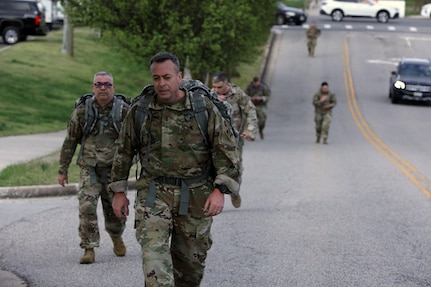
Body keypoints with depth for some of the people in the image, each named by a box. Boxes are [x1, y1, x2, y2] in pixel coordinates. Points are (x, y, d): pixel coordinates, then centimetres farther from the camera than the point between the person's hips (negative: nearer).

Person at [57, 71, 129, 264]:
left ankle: (116, 237, 39)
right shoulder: (82, 111, -1)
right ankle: (89, 249, -5)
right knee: (86, 208, -14)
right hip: (89, 169, 0)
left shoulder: (124, 111, -4)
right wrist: (62, 169, 6)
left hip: (114, 170, 0)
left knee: (115, 211, 8)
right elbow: (70, 141, 6)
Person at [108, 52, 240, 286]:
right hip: (153, 194, 0)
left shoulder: (204, 108, -6)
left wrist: (220, 190, -15)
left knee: (190, 259, 11)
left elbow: (226, 150, -5)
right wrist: (119, 192, 9)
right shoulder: (139, 111, -1)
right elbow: (124, 151, 10)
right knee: (154, 254, -18)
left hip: (195, 196, 0)